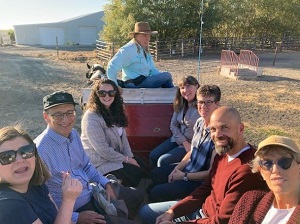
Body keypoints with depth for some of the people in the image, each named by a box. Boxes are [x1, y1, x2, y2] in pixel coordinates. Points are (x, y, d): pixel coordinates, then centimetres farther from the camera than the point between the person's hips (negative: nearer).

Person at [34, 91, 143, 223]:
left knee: (137, 196, 19)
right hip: (73, 210, -8)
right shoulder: (40, 150, -27)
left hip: (91, 192, 8)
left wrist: (106, 184, 1)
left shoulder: (73, 134, -2)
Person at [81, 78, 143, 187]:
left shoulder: (115, 111, 5)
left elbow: (123, 137, 6)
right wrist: (126, 159, -15)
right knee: (136, 174, -13)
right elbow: (103, 150, -23)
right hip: (100, 163, -7)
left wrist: (130, 157, -7)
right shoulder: (91, 118, -21)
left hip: (116, 156, 8)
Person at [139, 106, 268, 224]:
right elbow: (205, 189, 6)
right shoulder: (223, 153, -3)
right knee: (146, 212, 14)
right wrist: (172, 211, -2)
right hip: (202, 208, 8)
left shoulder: (246, 170, -32)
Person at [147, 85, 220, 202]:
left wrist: (184, 176, -14)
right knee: (155, 173, 20)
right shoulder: (199, 122, -3)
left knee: (155, 193, -12)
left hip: (200, 180, -8)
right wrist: (177, 168, -2)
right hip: (188, 168, 8)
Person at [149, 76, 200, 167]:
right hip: (178, 139, 7)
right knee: (153, 156, -3)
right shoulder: (180, 104, 4)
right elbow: (173, 125, 3)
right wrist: (185, 143, -9)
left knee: (163, 161, -16)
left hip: (195, 145, -7)